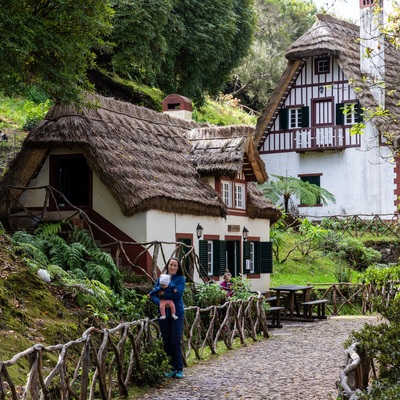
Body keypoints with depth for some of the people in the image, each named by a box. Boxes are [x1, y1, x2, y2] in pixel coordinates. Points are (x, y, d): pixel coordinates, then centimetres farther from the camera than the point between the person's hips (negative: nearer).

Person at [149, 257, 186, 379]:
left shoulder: (180, 279, 2)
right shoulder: (161, 279, 11)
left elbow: (178, 294, -13)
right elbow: (153, 295, 3)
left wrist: (163, 293, -9)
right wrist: (160, 302, -16)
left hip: (177, 314, -3)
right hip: (164, 314, 4)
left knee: (175, 342, -6)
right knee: (166, 342, 6)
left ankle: (179, 369, 5)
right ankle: (171, 368, 15)